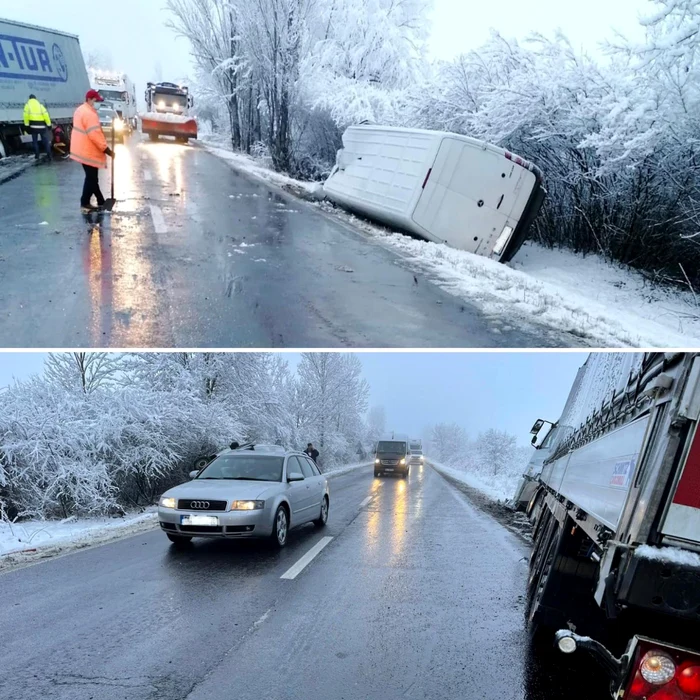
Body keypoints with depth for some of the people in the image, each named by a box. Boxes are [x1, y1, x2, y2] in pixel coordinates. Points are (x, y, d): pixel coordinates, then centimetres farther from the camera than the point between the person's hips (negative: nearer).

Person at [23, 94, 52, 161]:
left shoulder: (27, 105, 3)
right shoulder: (40, 105, 5)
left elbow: (26, 116, -3)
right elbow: (46, 115, -2)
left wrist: (26, 125, 1)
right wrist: (49, 125, 3)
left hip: (33, 126, 0)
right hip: (42, 126, 0)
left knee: (35, 141, 13)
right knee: (46, 142, 5)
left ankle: (37, 156, 12)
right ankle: (49, 156, 1)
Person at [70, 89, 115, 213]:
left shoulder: (80, 110, 14)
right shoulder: (90, 113, -20)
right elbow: (95, 135, -26)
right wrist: (107, 149, -21)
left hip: (83, 150, 11)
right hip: (89, 152, -11)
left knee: (92, 178, 16)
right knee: (91, 179, -2)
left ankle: (101, 202, 24)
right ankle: (85, 204, 3)